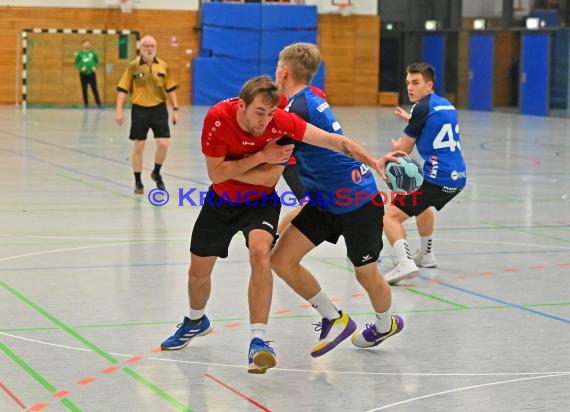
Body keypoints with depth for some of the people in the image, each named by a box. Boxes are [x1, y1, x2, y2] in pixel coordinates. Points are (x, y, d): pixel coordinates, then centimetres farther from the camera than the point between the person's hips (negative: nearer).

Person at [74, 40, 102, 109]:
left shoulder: (93, 53, 4)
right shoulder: (79, 54, 0)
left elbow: (97, 61, 11)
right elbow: (76, 64, 3)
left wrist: (95, 67, -7)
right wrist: (81, 68, -14)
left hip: (92, 74, 0)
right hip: (83, 74, 0)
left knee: (94, 89, -3)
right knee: (84, 90, 5)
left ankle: (99, 104, 2)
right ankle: (86, 104, 14)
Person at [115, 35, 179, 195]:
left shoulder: (163, 66, 3)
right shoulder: (133, 66, -3)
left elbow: (170, 89, 10)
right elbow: (123, 89, -2)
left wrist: (175, 110, 6)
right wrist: (119, 111, -9)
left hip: (159, 109, 2)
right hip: (140, 110, -1)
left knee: (163, 144, -7)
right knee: (138, 147, 4)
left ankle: (156, 173, 21)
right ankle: (138, 182, 17)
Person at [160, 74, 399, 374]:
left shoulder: (280, 122, -27)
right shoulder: (217, 118, -27)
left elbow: (333, 140, -27)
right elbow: (216, 174, -26)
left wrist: (374, 162, -39)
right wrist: (261, 156, -31)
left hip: (260, 202, -2)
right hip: (221, 201, 2)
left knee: (260, 252, -31)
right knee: (198, 270, 12)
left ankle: (258, 341, -28)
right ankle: (196, 322, 46)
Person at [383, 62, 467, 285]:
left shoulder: (422, 108, -7)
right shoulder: (447, 105, 15)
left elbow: (403, 150, 1)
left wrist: (396, 146, 23)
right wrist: (411, 120, 43)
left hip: (437, 178, -9)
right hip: (458, 177, 9)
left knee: (391, 216, -9)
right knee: (423, 205, 37)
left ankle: (405, 262, -28)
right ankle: (426, 255, 45)